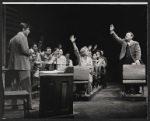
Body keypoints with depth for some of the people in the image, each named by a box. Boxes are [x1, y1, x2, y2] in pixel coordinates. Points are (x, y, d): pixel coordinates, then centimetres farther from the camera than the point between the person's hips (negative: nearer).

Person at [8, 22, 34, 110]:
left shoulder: (13, 38, 16)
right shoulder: (23, 37, -9)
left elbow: (10, 49, 16)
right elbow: (25, 50, -18)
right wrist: (30, 53, 3)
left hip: (13, 64, 8)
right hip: (22, 64, -8)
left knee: (15, 85, 10)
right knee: (26, 86, -3)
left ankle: (14, 104, 12)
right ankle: (28, 105, -1)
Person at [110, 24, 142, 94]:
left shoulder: (136, 43, 4)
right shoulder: (123, 42, 13)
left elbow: (138, 52, -5)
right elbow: (117, 38, 7)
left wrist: (137, 59, -20)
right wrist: (112, 31, -3)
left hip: (133, 62, -3)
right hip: (125, 62, 3)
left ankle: (136, 90, 7)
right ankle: (127, 90, 12)